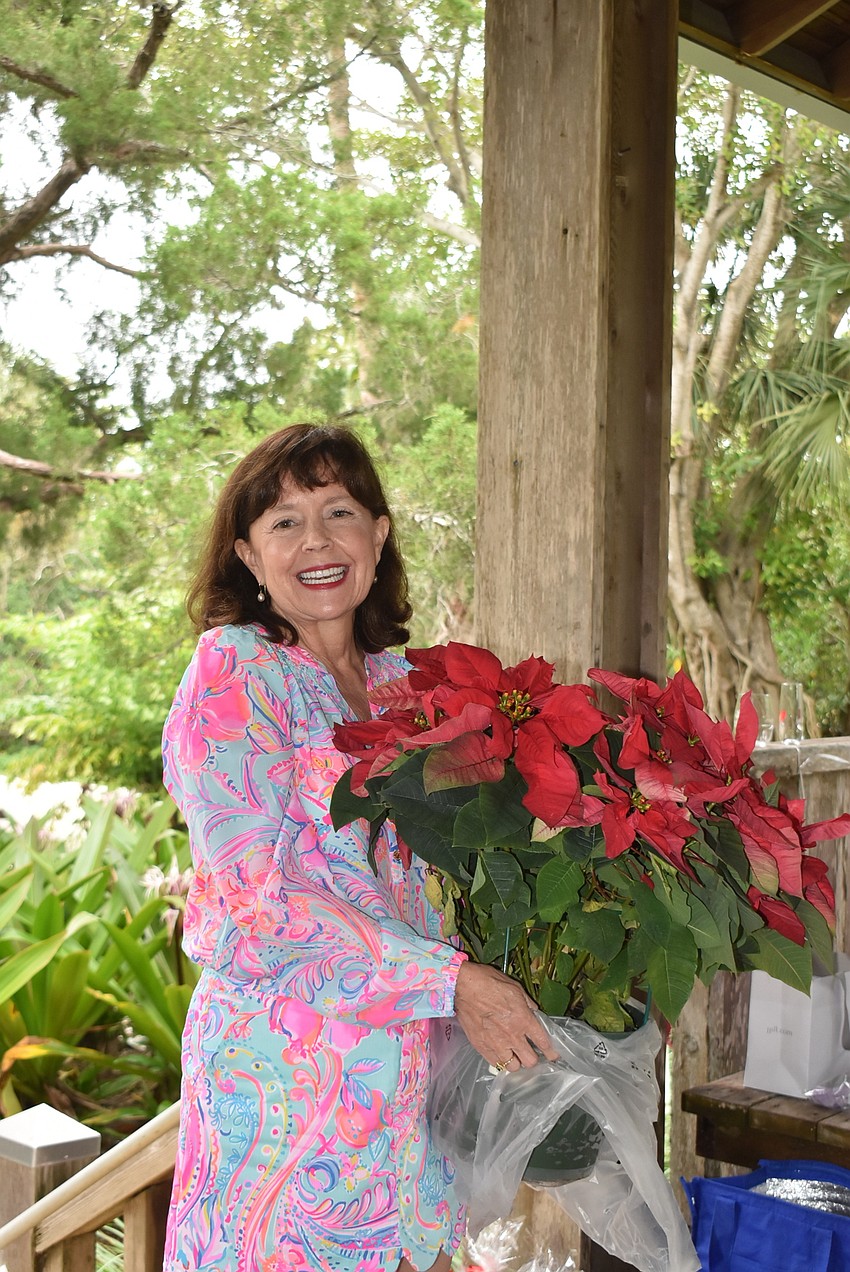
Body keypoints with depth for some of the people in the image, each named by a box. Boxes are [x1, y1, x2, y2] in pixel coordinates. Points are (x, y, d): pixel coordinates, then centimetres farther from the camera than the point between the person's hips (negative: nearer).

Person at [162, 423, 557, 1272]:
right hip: (284, 1065, -6)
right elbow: (254, 900, -17)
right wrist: (451, 981, -19)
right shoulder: (233, 669, -11)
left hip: (408, 1064, 6)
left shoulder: (400, 681, 9)